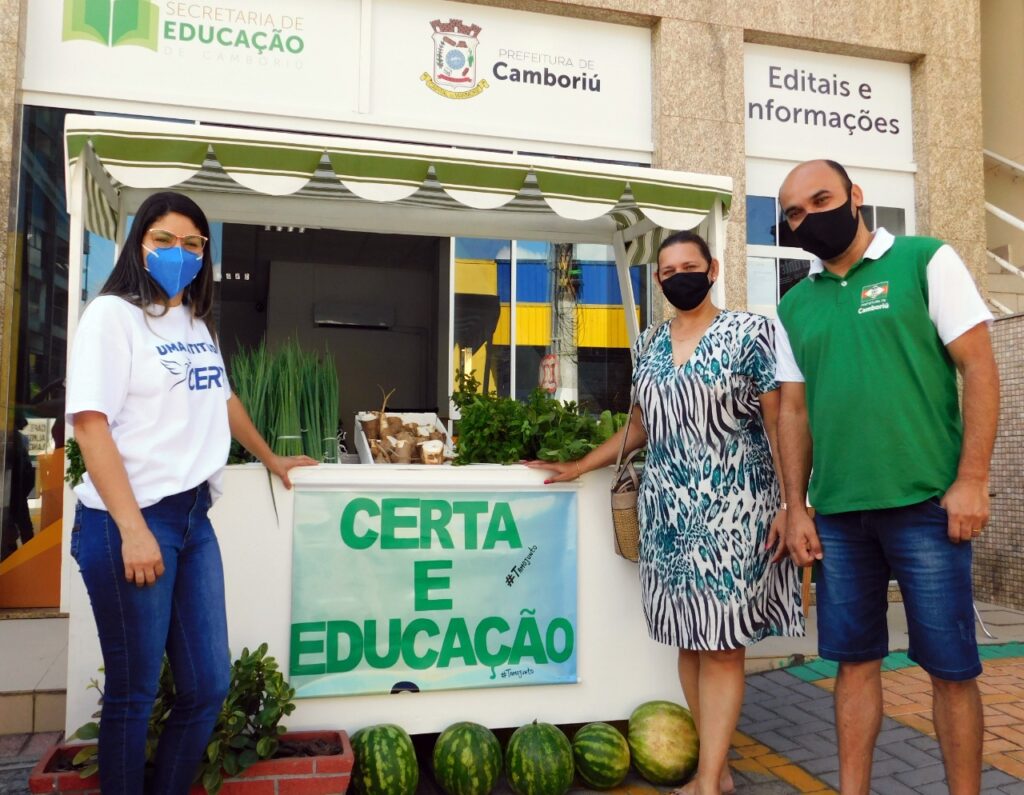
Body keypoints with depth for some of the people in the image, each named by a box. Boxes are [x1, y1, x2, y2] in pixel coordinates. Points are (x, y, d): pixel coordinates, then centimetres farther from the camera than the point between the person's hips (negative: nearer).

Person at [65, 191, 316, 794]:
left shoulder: (198, 322, 15)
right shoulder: (113, 315, -6)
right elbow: (90, 423, -14)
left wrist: (272, 460, 36)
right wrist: (133, 529, -20)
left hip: (194, 517, 7)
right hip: (130, 520, -7)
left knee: (209, 684, 9)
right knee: (134, 692, 5)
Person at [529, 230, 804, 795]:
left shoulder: (749, 333, -2)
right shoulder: (648, 345, 12)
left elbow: (778, 422, -5)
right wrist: (579, 467, 16)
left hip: (731, 506, -5)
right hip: (667, 509, 5)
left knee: (722, 642, -4)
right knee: (688, 639, 8)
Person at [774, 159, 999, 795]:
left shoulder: (926, 261, 1)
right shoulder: (795, 306, 11)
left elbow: (980, 369, -4)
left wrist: (972, 481, -11)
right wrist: (796, 508, 6)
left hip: (926, 504, -3)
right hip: (837, 515, 4)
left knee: (950, 665, 6)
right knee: (854, 659, 12)